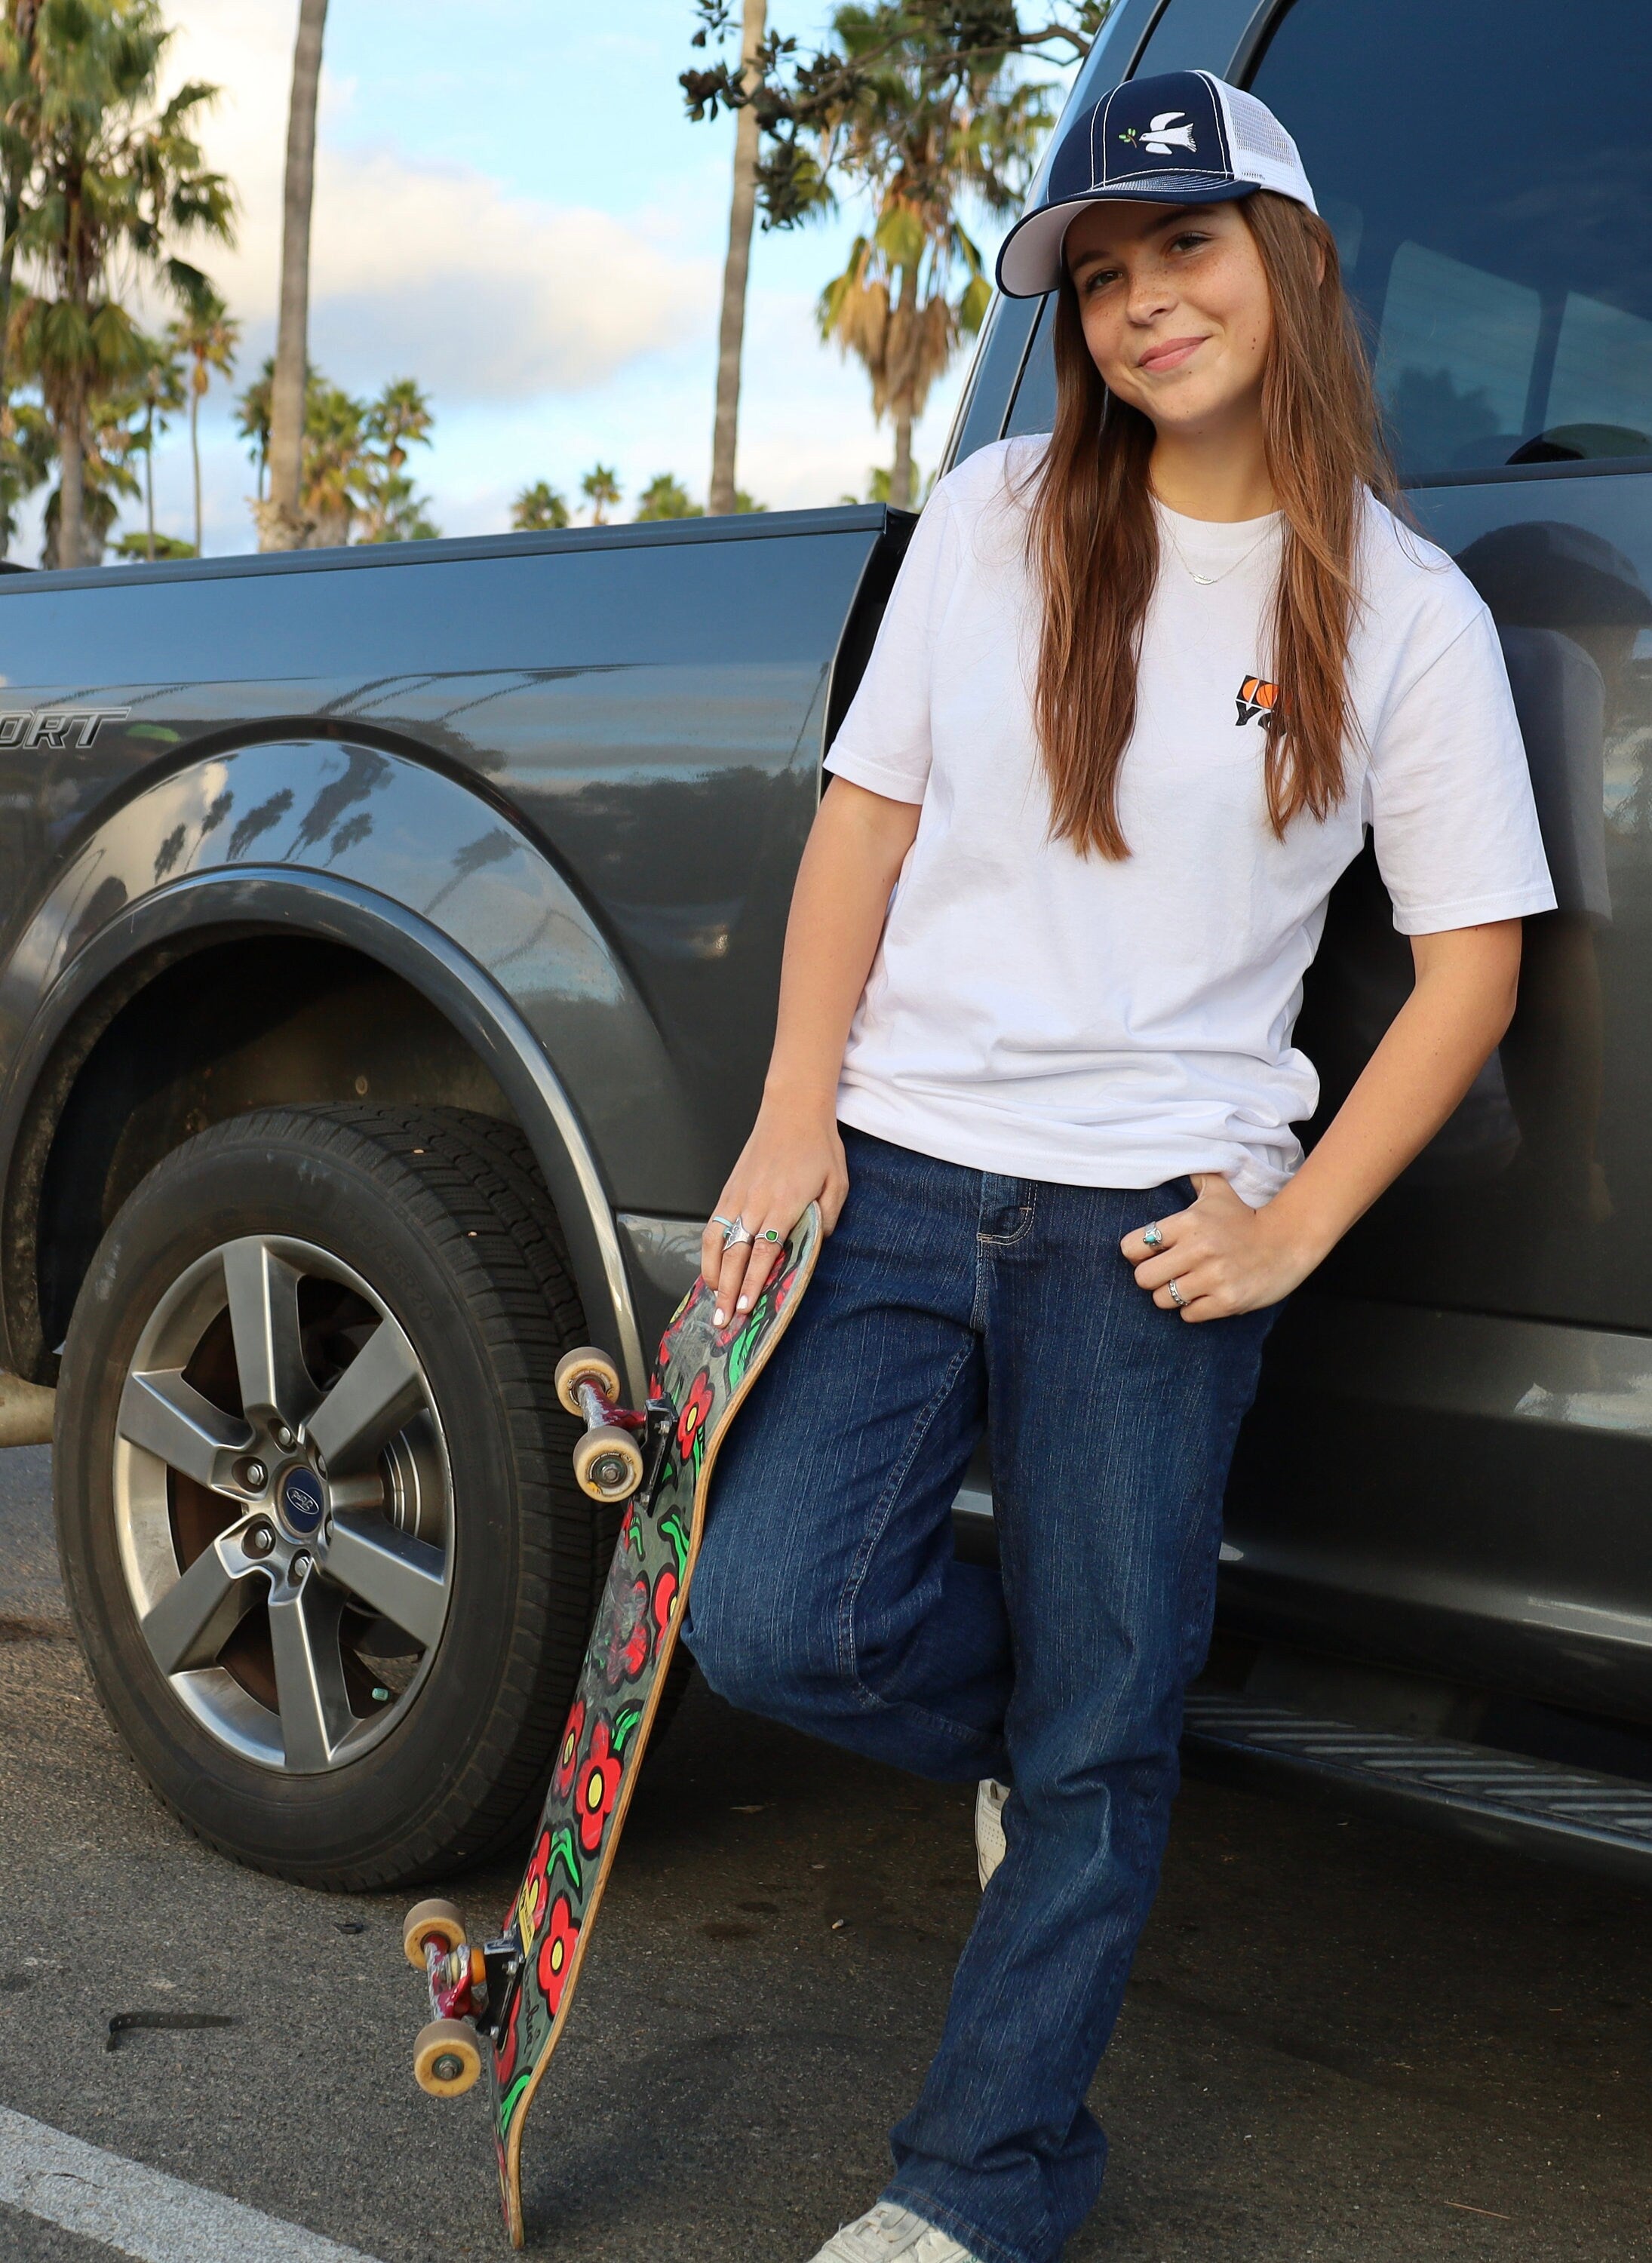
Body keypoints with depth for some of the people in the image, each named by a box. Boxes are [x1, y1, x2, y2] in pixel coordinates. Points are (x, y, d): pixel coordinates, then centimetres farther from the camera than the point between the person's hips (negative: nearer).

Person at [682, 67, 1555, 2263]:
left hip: (1151, 1218, -2)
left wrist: (1291, 1228, -6)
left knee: (1097, 1744, 3)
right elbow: (865, 817, 8)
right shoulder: (996, 519, 7)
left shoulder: (1403, 609, 0)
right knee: (774, 1614, -11)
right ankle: (1036, 1730, 23)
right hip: (897, 1170, 2)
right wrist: (798, 1106, -3)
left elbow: (1473, 962, 2)